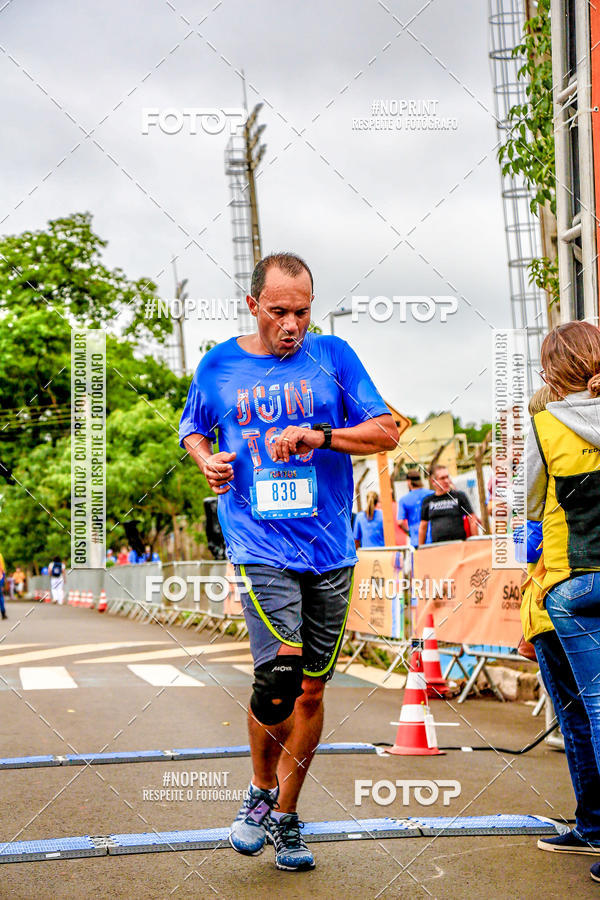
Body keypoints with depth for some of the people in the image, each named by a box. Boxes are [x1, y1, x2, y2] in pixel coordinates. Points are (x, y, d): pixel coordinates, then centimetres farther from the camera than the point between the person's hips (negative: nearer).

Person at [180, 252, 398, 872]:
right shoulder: (219, 367, 5)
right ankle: (261, 791, 11)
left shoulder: (332, 356, 4)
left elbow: (386, 431, 2)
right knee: (279, 672, -18)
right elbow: (192, 430, 20)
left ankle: (286, 817, 27)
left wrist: (320, 436, -14)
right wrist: (206, 460, -2)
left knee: (311, 688, 8)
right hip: (259, 545, -2)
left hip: (330, 548, 2)